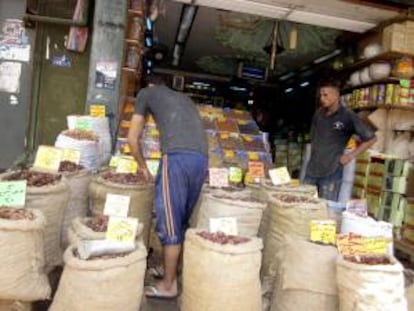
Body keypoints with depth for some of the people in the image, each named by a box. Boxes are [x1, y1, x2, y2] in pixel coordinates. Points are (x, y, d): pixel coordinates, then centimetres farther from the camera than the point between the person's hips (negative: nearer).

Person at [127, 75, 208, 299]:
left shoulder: (147, 93, 21)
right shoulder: (184, 98, 37)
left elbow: (132, 138, 19)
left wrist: (143, 167, 32)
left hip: (177, 156, -6)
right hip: (201, 158, 6)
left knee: (169, 221, 2)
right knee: (182, 219, 17)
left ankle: (169, 285, 13)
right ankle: (170, 268, 32)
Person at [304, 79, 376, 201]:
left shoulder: (348, 116, -9)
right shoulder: (318, 113, 7)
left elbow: (371, 138, -4)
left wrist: (351, 155, -7)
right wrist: (313, 155, 11)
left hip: (331, 171, -5)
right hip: (311, 170, 5)